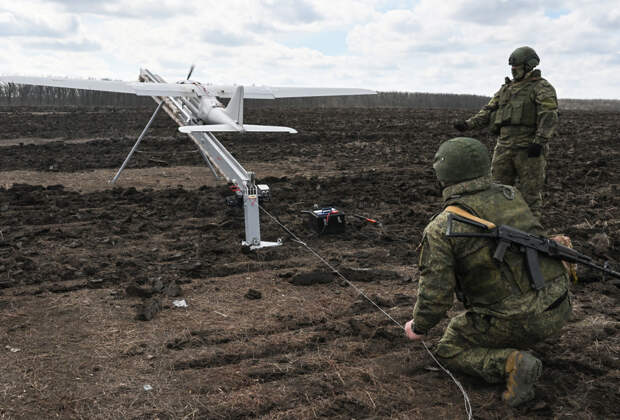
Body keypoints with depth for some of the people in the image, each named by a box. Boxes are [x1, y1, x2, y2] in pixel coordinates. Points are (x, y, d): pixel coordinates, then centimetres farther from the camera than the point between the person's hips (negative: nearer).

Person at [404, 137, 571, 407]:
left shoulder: (441, 229, -14)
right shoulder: (511, 196, 3)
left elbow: (435, 295, -14)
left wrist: (418, 328, 7)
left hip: (515, 321, -6)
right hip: (558, 308, 7)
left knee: (450, 351, 16)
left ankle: (510, 364, -9)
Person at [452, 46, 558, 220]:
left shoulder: (542, 88, -2)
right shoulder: (506, 88, 19)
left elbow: (549, 116, -14)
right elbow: (489, 111, 16)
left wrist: (539, 141, -24)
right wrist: (468, 124, 1)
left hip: (529, 148, -6)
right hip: (504, 146, 6)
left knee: (530, 192, 1)